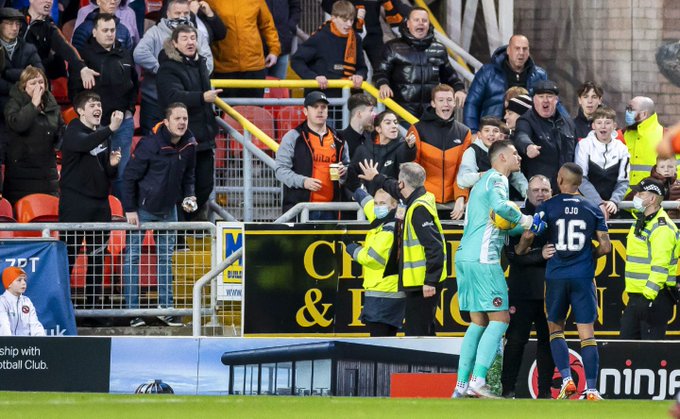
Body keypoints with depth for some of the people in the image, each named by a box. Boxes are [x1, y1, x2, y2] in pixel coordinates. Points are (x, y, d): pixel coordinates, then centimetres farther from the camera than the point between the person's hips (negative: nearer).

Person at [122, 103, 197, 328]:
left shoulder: (189, 146, -3)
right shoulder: (150, 145, -22)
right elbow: (130, 176, -16)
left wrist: (188, 196, -3)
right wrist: (129, 209, -16)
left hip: (168, 210, 6)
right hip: (142, 209, -6)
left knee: (166, 258, 11)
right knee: (133, 256, -3)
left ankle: (166, 308, 18)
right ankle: (132, 311, 0)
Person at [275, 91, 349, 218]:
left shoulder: (337, 140, 16)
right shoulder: (293, 137, 1)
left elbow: (347, 164, 29)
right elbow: (281, 169, -3)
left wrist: (344, 172, 4)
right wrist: (303, 181, -18)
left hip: (329, 209, 5)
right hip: (300, 208, -5)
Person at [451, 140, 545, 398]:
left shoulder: (483, 181, 24)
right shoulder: (497, 179, -6)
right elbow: (500, 205, -27)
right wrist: (527, 221, -13)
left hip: (465, 256, 10)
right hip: (483, 258, -10)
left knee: (478, 322, 11)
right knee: (500, 319, -9)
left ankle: (461, 386, 7)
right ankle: (478, 381, -18)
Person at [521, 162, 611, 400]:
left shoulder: (547, 207, -1)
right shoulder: (592, 210, 4)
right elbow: (605, 246, 4)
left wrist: (520, 252, 16)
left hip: (556, 276, 0)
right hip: (583, 278, 0)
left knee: (555, 329, 15)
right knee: (587, 334, 0)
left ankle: (567, 379, -3)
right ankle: (591, 390, -7)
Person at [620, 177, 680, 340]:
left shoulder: (662, 228, -16)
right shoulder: (642, 222, 16)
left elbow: (660, 266, -24)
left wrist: (649, 296, -27)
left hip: (655, 296, -10)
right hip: (636, 296, 10)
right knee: (627, 338, 12)